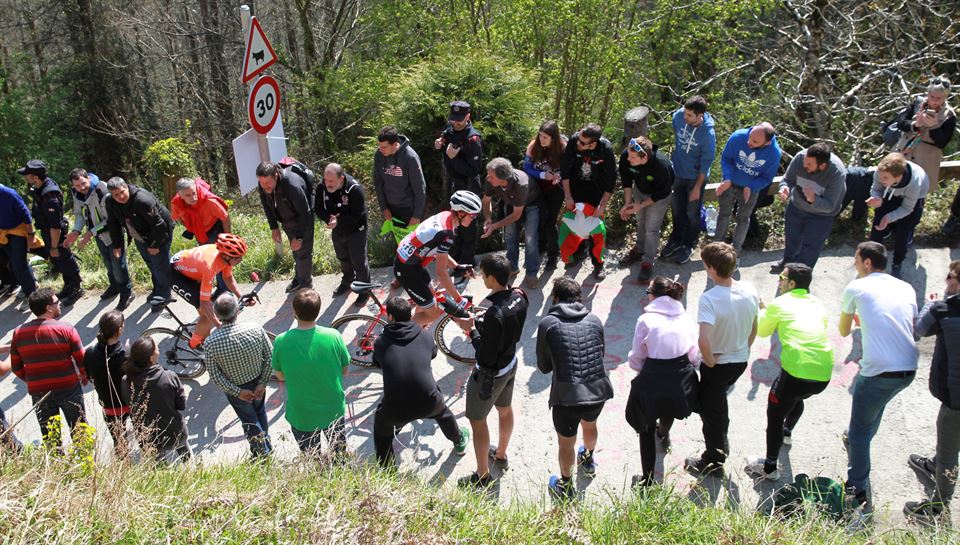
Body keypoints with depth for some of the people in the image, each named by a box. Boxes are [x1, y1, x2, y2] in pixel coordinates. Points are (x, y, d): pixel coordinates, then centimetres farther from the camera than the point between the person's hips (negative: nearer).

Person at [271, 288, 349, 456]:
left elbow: (280, 376, -6)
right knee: (339, 448, 31)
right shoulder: (333, 336, -22)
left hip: (302, 415, -1)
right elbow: (344, 370, -6)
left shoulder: (281, 342, -23)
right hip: (334, 409, 1)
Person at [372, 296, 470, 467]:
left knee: (382, 433, 30)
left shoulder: (381, 342, 1)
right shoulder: (425, 336, 5)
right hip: (428, 403, 2)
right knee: (442, 411, 37)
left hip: (395, 409, -2)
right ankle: (459, 442, 60)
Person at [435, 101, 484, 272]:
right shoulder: (449, 128, -3)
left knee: (467, 224, 4)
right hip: (452, 182, 8)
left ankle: (468, 261, 18)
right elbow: (445, 149, 15)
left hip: (468, 186, -8)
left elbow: (474, 170, -27)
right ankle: (456, 255, 39)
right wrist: (439, 146, -7)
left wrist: (454, 157, -32)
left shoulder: (473, 139, -25)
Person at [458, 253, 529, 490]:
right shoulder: (519, 297, -11)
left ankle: (482, 476, 27)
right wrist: (481, 325, 0)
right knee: (505, 410, 28)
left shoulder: (494, 314, -37)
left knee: (477, 421, 12)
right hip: (510, 364, 8)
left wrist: (472, 330, -18)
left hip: (490, 373, -8)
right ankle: (501, 455, 52)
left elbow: (486, 357, -29)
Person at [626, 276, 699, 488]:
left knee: (647, 429, 18)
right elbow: (695, 355, 4)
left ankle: (648, 479, 20)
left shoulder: (646, 319, -8)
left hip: (652, 383, -4)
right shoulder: (686, 319, 2)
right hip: (682, 382, 4)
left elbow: (636, 359, -5)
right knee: (669, 409, 38)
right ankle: (663, 435, 69)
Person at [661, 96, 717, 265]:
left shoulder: (708, 134, -29)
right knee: (676, 210, 21)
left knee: (692, 213, 15)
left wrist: (697, 187, -14)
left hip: (695, 177, -4)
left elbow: (706, 163, -18)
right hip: (677, 172, 4)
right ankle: (676, 240, 44)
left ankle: (688, 245, 37)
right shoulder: (678, 116, -18)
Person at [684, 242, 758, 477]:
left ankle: (713, 463, 31)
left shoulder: (709, 299, -31)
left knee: (711, 411, 14)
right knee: (718, 402, 33)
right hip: (741, 360, 7)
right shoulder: (749, 290, -11)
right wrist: (742, 351, 17)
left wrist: (710, 362, -19)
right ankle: (721, 447, 54)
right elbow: (754, 329, 3)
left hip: (717, 364, -7)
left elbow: (703, 341, -39)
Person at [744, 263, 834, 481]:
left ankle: (770, 467, 13)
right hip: (824, 375, 7)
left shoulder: (779, 303, 3)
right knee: (796, 397, 36)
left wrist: (763, 310, 35)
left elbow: (762, 331, 16)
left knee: (775, 413, 9)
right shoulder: (817, 304, 16)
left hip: (797, 371, -6)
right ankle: (787, 432, 60)